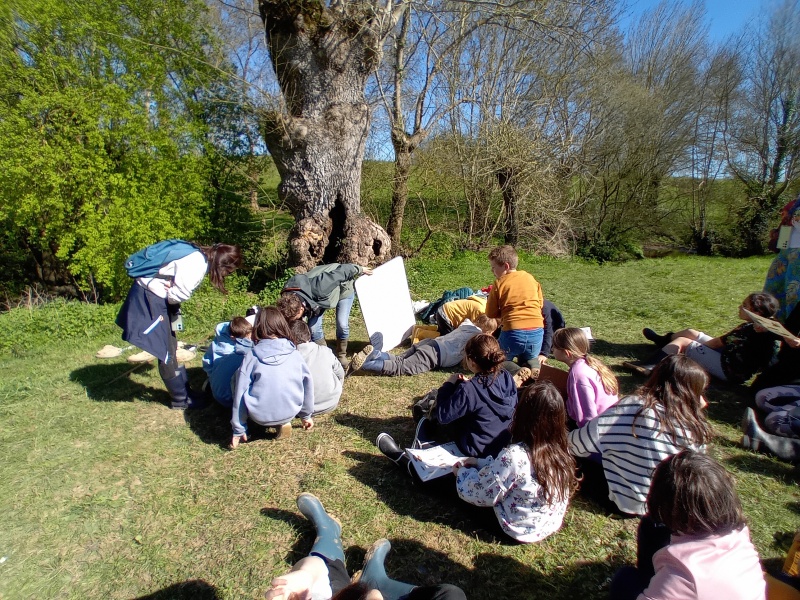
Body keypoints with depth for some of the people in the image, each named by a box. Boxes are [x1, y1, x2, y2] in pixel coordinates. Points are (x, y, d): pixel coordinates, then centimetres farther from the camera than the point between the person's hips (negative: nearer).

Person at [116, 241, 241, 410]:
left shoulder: (200, 257, 4)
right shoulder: (197, 264, -24)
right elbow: (178, 294, -25)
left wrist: (175, 313, -4)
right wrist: (173, 307, -4)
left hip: (156, 295, 10)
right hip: (149, 296, -10)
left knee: (171, 347, 16)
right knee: (166, 353, 0)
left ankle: (184, 391, 27)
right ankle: (181, 399, 13)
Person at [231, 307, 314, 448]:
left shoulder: (252, 357, -10)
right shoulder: (294, 353, -5)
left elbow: (240, 393, -6)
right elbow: (308, 384, 3)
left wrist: (239, 430, 5)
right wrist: (306, 415, 19)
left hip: (260, 416, -2)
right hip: (291, 412, 3)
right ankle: (283, 423, 10)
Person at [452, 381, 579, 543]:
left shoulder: (514, 456, -33)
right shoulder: (561, 450, -11)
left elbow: (482, 494, -18)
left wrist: (462, 472, 0)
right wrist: (480, 463, 7)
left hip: (522, 531, -6)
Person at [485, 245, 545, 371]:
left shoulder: (499, 283, -2)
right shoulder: (530, 278, 10)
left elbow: (491, 313, 1)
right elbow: (540, 303, 17)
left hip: (513, 333, -3)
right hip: (536, 331, 3)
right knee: (530, 359, 29)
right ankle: (532, 364, -3)